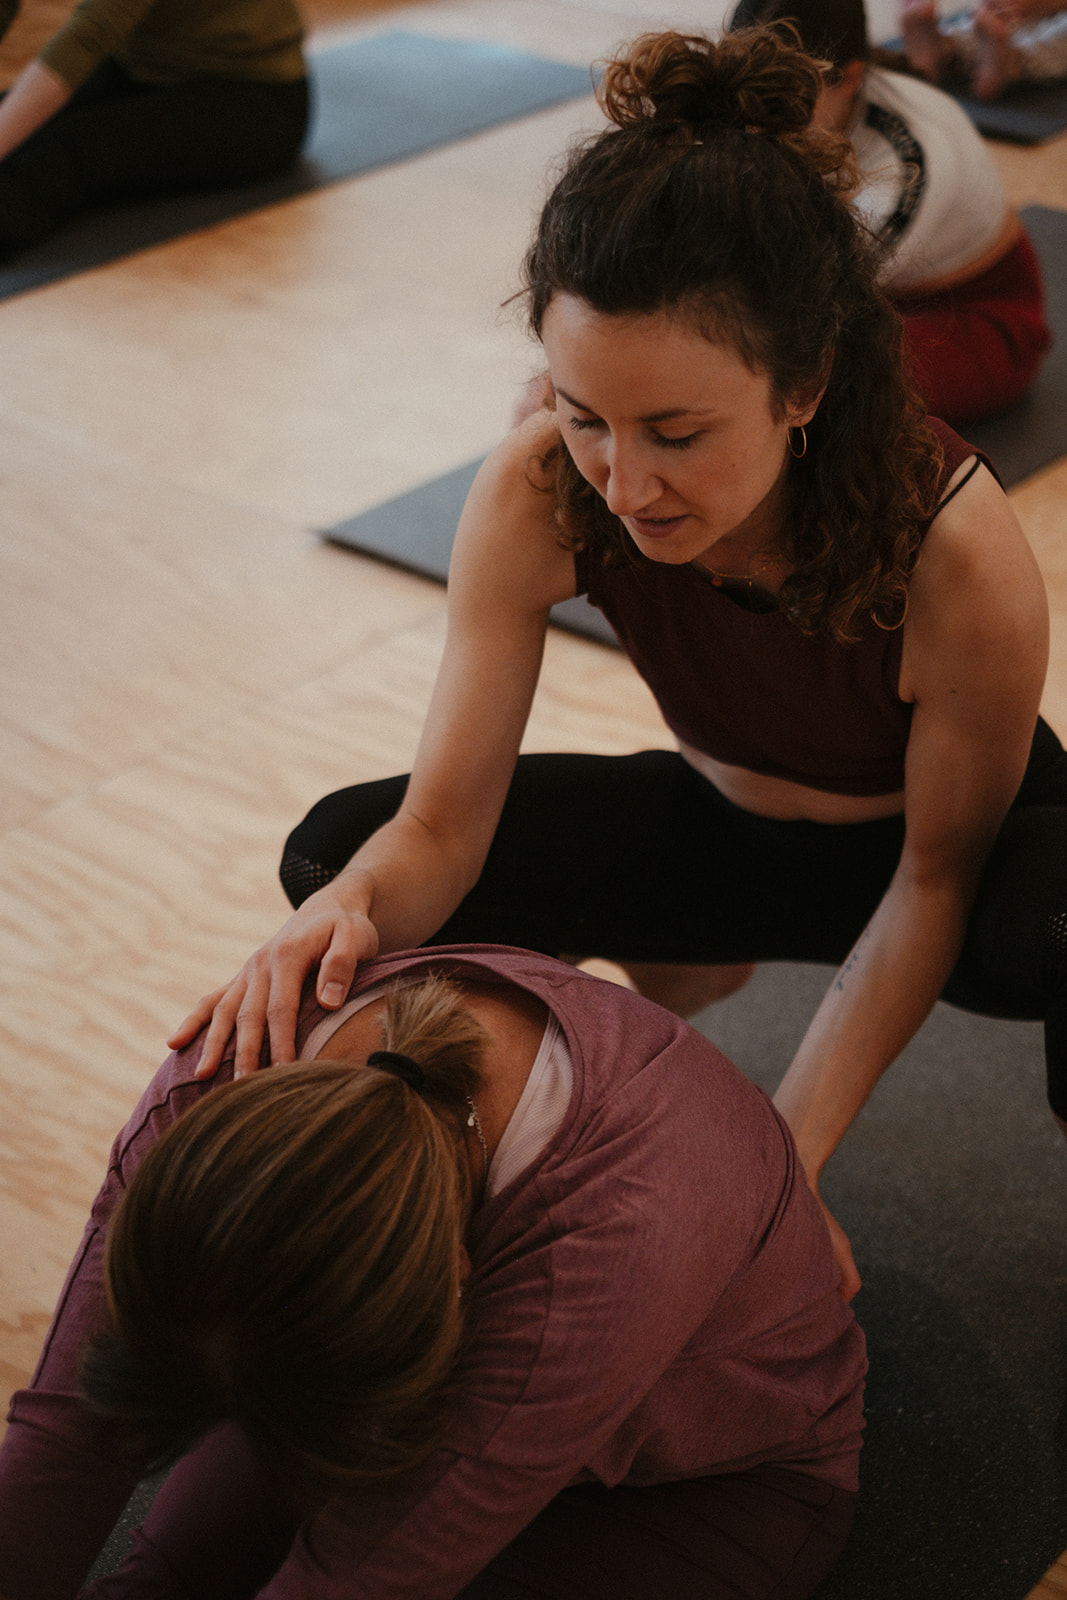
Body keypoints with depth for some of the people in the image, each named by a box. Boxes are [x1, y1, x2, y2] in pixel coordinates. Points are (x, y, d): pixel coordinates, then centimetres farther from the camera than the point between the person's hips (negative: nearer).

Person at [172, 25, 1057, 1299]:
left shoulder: (959, 556, -36)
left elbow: (939, 874, -21)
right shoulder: (537, 497, -28)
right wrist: (350, 911, -47)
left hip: (947, 846, -4)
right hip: (726, 824, 4)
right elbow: (440, 830, -23)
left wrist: (787, 1159, -26)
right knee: (339, 855, -13)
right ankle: (669, 975, 13)